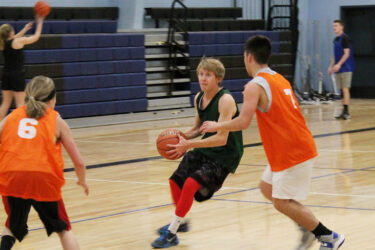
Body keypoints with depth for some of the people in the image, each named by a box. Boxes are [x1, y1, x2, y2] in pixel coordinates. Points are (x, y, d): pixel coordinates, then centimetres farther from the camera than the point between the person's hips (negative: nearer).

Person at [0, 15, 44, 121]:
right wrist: (40, 22, 12)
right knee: (21, 104, -2)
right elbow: (36, 36, -1)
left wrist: (25, 29, 33)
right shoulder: (18, 41, -13)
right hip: (17, 75, -6)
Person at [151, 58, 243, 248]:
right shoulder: (198, 98, 0)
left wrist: (189, 144, -32)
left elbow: (221, 138, -31)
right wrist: (183, 136, -6)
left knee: (191, 184, -23)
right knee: (175, 181, 15)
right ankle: (180, 223, 39)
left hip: (224, 156, -9)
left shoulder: (225, 100, -25)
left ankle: (171, 234, -10)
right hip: (205, 149, 9)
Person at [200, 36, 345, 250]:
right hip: (299, 145, 9)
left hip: (292, 152, -9)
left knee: (282, 202, -2)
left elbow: (244, 122, -22)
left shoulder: (254, 86, -14)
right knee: (267, 188, 18)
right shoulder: (279, 79, 14)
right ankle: (308, 227, 18)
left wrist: (216, 126, -6)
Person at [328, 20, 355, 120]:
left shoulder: (345, 38, -10)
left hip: (346, 69, -8)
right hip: (338, 69, 8)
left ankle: (346, 112, -12)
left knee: (345, 89, -11)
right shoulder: (335, 39, 16)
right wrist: (331, 66, 16)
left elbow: (347, 53, -15)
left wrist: (339, 64, -22)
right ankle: (344, 112, 11)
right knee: (343, 90, 8)